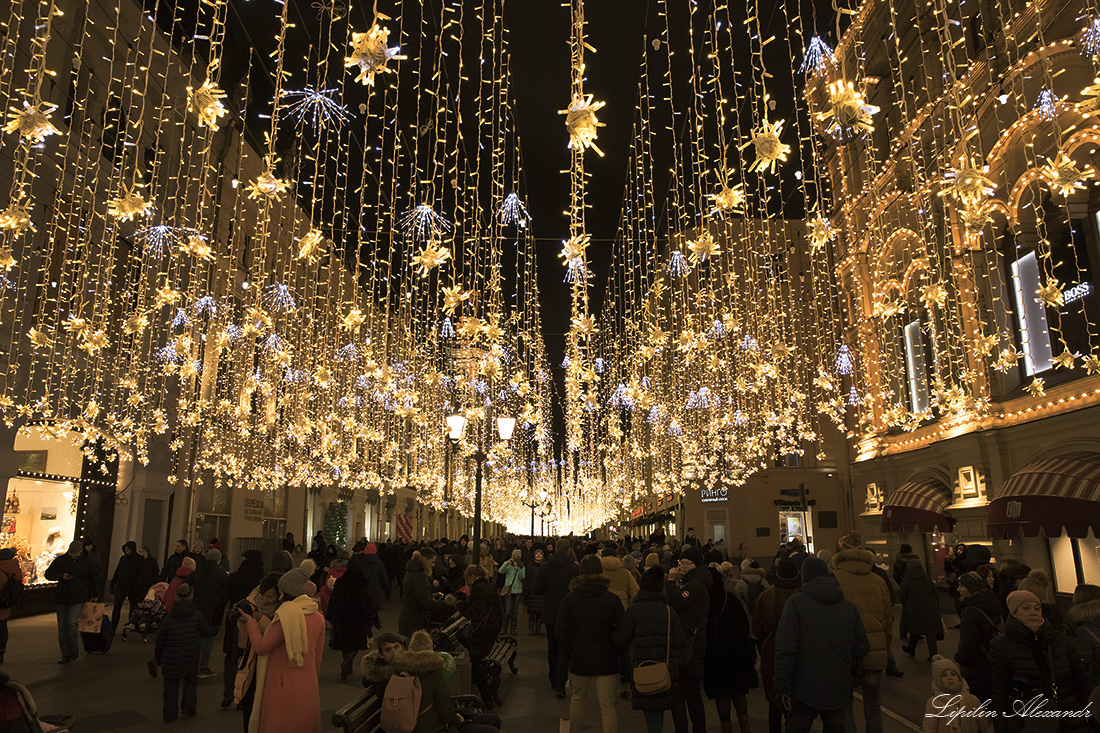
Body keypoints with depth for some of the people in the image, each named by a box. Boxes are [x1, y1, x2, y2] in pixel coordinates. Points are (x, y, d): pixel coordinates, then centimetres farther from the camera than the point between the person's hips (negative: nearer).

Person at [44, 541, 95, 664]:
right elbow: (48, 574, 6)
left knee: (71, 622, -16)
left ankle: (74, 649, 5)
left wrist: (89, 597, 8)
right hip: (61, 598, 3)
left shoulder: (87, 561, 1)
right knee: (62, 626, 5)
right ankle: (65, 654, 16)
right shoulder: (60, 560, 1)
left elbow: (93, 579, 11)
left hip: (78, 598, -2)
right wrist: (61, 576, -14)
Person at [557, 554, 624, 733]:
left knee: (578, 699, 21)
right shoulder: (613, 599, -6)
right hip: (607, 660, -1)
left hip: (579, 659, 1)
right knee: (608, 706, 5)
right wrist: (615, 654, 9)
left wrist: (570, 654, 6)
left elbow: (561, 631, -6)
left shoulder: (570, 599, -5)